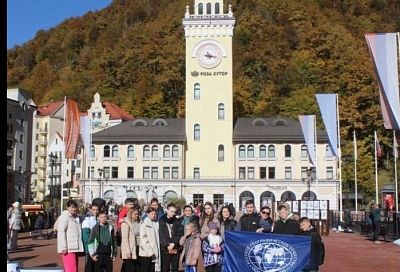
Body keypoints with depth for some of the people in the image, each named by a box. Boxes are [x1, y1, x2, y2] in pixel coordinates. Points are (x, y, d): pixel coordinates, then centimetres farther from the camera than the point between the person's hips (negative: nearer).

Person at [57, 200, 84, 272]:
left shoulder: (76, 217, 19)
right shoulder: (64, 216, -8)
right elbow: (61, 232, -16)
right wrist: (63, 247, -22)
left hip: (75, 248, 9)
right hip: (68, 249, -9)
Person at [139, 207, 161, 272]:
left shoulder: (156, 223, 10)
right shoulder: (145, 224, -7)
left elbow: (157, 238, 12)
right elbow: (143, 238, -12)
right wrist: (149, 251, -16)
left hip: (154, 252, 6)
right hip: (146, 253, -5)